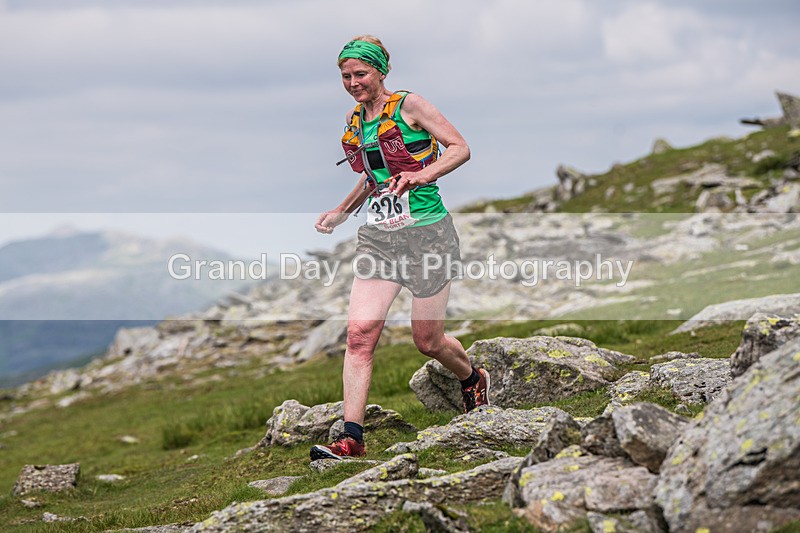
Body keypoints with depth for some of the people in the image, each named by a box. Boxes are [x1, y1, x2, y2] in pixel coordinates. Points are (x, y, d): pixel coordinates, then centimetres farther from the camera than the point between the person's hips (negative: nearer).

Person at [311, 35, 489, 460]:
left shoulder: (409, 106, -5)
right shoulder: (354, 119, 13)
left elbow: (460, 148, -9)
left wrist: (423, 174, -25)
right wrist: (341, 212, 16)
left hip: (426, 232, -5)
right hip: (378, 237, 5)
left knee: (427, 341, 4)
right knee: (359, 333, -12)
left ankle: (473, 379, 38)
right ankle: (351, 439, -12)